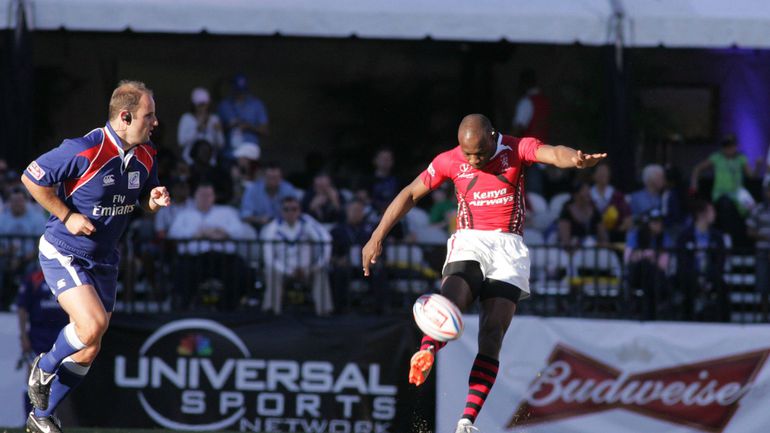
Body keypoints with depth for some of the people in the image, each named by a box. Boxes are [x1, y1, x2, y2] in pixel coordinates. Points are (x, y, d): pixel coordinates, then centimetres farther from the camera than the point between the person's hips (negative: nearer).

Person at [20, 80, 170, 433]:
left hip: (103, 260, 7)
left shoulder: (146, 156, -1)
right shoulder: (83, 151, -23)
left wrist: (154, 200, -9)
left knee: (88, 351, 8)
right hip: (63, 253, -7)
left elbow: (143, 200, 15)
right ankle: (44, 369, 4)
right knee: (93, 323, -26)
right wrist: (67, 216, -16)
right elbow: (31, 177, -14)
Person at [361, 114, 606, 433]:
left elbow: (554, 154, -23)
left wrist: (575, 159, -47)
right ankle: (426, 353, -53)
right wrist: (377, 237, 10)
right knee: (450, 302, -29)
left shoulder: (517, 149, -3)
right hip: (469, 242, 2)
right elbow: (410, 194, 13)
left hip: (508, 248, -2)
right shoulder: (449, 161, 4)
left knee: (492, 334, -12)